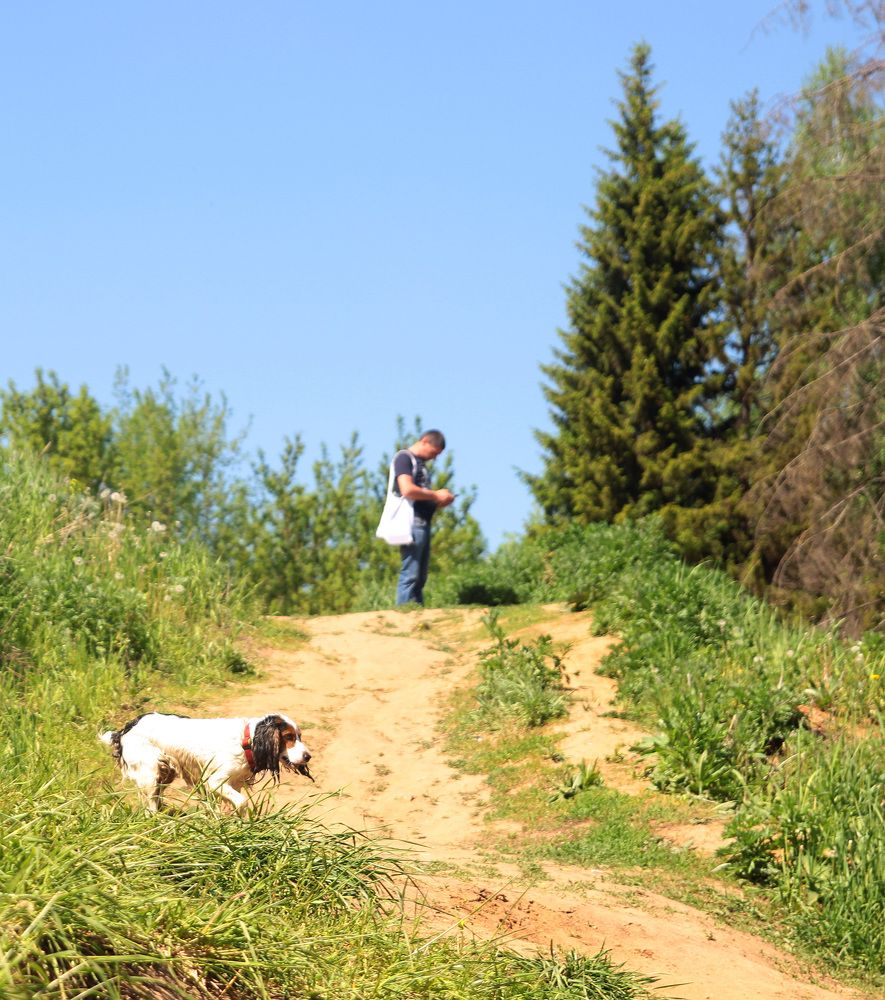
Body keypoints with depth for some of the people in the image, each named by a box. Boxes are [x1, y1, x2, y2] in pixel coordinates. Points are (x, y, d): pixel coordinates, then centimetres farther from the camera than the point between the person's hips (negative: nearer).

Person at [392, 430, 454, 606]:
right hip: (411, 521, -10)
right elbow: (407, 490, -17)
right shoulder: (404, 458, -4)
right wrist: (436, 495, -7)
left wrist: (439, 501, 6)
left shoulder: (421, 464, 23)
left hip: (423, 523, 10)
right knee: (410, 574, -13)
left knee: (420, 576, 7)